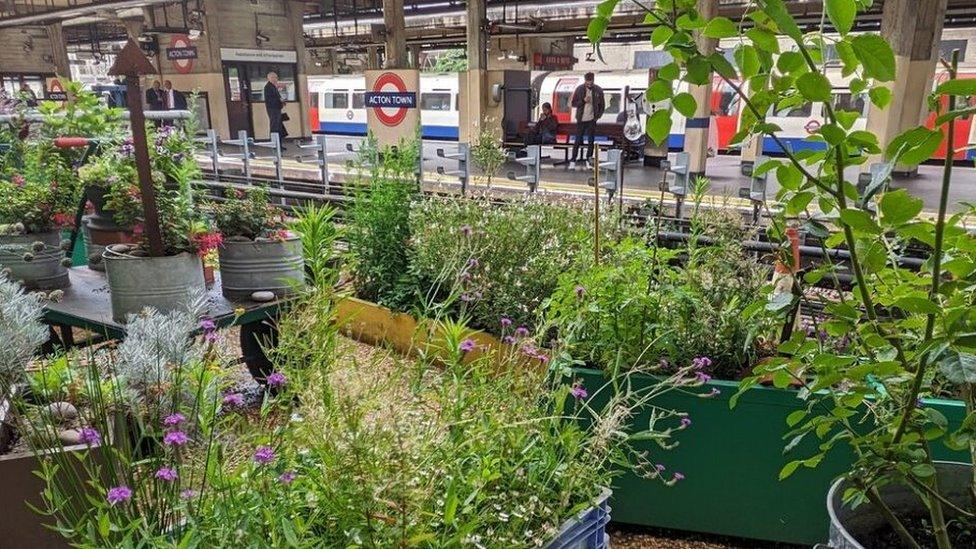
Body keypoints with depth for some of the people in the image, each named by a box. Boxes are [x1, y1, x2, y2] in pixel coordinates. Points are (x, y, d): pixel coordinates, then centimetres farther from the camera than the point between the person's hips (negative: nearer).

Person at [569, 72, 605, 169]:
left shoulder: (598, 90, 0)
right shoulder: (579, 89, -3)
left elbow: (602, 105, 8)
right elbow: (573, 104, -1)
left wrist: (598, 116, -2)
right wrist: (583, 101, -16)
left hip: (592, 120, 1)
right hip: (581, 119, -1)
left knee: (591, 141, 5)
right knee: (578, 141, -1)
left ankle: (588, 160, 15)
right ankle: (573, 161, 3)